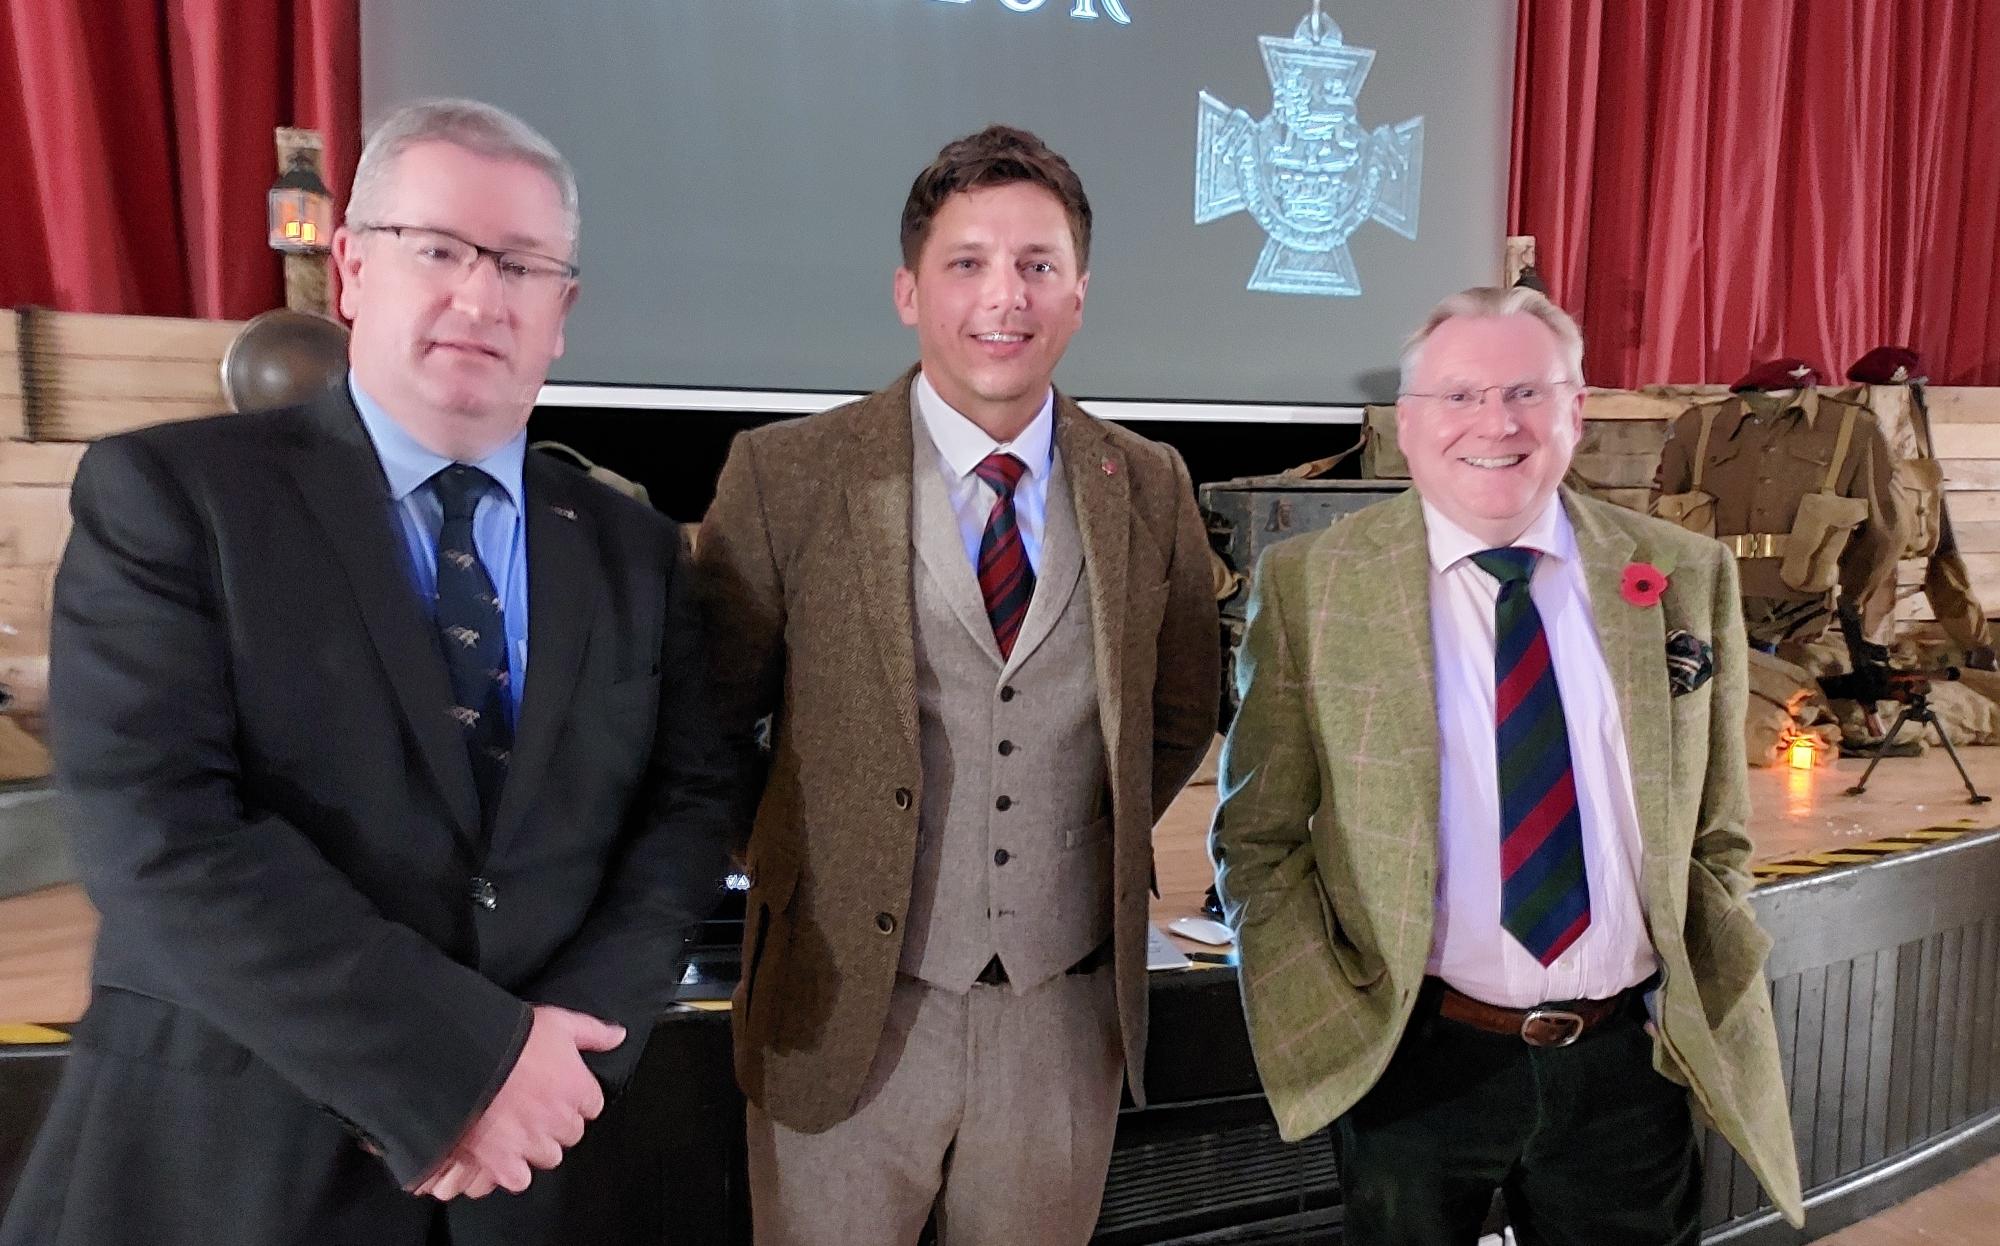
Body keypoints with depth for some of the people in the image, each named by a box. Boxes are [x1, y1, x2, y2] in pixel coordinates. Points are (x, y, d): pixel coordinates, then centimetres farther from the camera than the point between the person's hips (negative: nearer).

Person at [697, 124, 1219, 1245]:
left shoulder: (1151, 488, 1)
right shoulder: (787, 475, -8)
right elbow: (706, 717, 0)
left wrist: (1096, 849, 7)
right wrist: (791, 860, 1)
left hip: (1070, 1015, 3)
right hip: (846, 1010, -2)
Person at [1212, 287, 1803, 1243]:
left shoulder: (1687, 578, 0)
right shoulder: (1307, 585, -8)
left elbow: (1715, 836, 8)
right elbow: (1257, 840, -4)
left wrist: (1703, 1014, 2)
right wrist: (1329, 1029, -10)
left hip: (1631, 1061, 3)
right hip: (1411, 1064, -2)